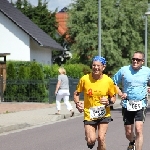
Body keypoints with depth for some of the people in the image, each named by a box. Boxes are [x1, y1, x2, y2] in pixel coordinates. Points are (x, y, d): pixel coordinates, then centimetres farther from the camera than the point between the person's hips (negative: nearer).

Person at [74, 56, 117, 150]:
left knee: (101, 138, -10)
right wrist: (77, 103, -14)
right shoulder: (85, 79, -9)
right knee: (91, 140, -13)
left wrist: (109, 102, -17)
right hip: (89, 114, 0)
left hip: (104, 114, 1)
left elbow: (113, 97, 5)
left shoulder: (108, 81, -7)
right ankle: (90, 142, 25)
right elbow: (76, 93, 5)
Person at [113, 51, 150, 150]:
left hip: (141, 105, -1)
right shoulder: (124, 70, 0)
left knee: (138, 130, -17)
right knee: (128, 133, 12)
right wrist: (120, 93, -5)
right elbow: (114, 83, 9)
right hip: (127, 105, 1)